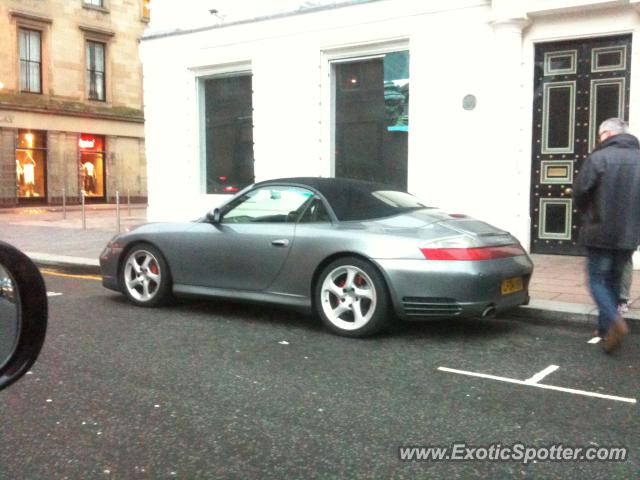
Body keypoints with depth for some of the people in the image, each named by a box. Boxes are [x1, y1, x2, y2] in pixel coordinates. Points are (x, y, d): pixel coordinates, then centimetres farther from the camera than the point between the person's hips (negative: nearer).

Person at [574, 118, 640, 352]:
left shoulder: (599, 157, -11)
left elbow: (579, 193, -10)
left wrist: (590, 213, 10)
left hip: (600, 233, -5)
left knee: (598, 280, 5)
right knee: (613, 281, 17)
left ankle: (614, 320, -17)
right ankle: (606, 329, 20)